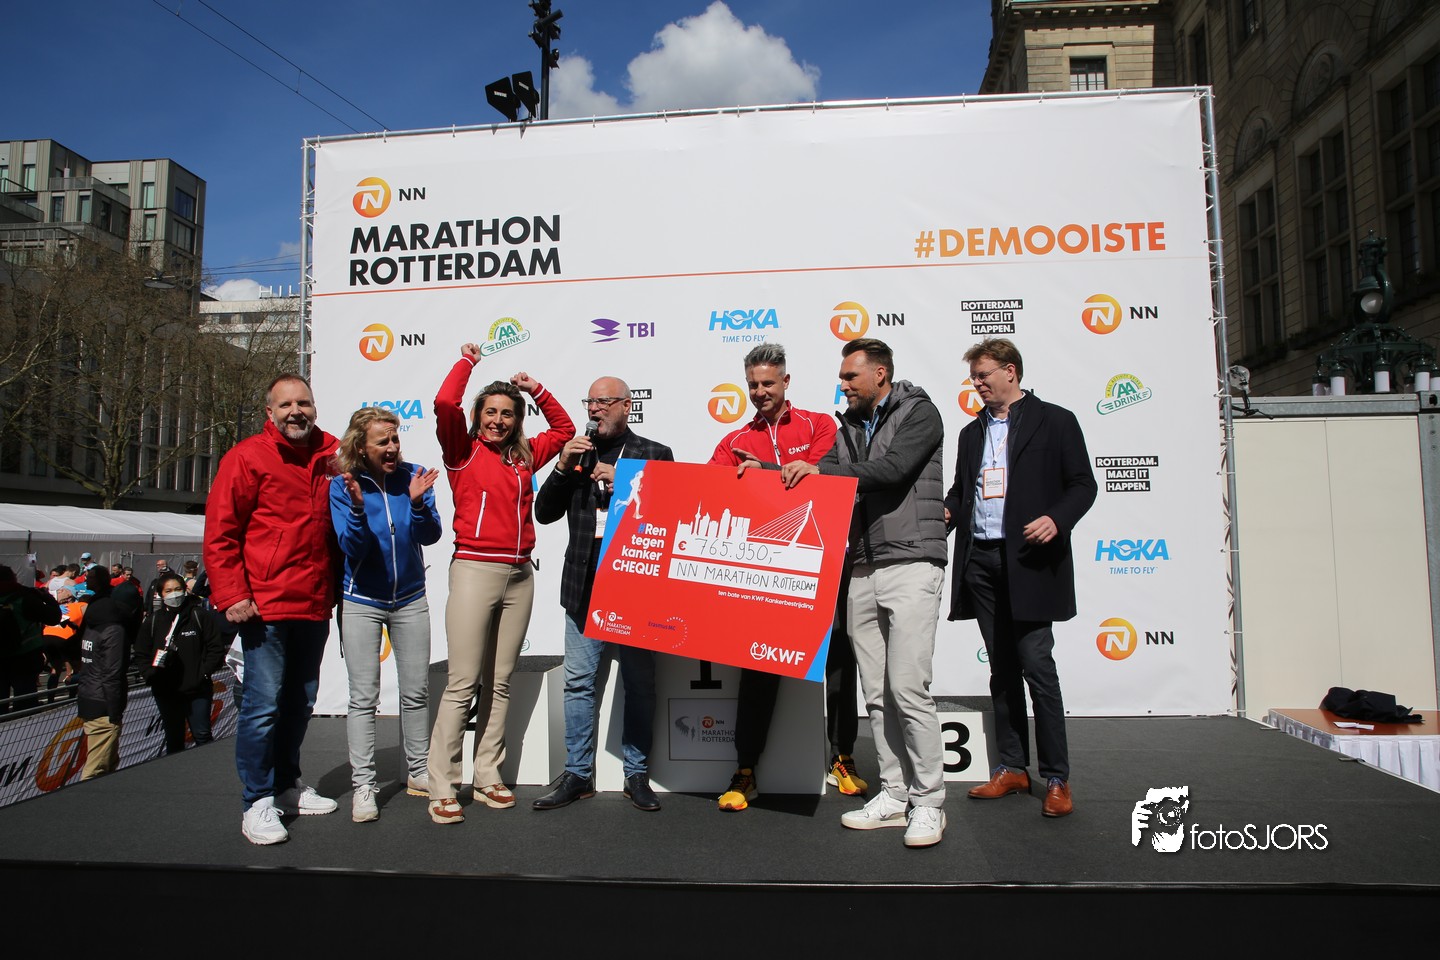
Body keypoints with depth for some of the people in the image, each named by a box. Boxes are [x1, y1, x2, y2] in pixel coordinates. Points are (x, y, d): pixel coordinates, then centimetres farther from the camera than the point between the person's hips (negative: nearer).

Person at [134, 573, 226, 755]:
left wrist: (203, 673, -11)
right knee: (173, 740, 12)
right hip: (166, 693, 3)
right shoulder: (153, 620, 7)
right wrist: (151, 675, -5)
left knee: (202, 736, -3)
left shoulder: (199, 615, -3)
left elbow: (216, 648, -3)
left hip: (197, 691, -3)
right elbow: (141, 654, 11)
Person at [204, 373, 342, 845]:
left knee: (300, 701, 16)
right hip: (265, 606, -5)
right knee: (264, 702, -5)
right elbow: (219, 534, -7)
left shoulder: (332, 456, 8)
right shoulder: (247, 458, -5)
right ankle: (257, 802, 8)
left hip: (314, 606, 6)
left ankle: (287, 785, 31)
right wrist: (232, 594, -14)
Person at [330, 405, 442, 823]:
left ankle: (418, 773, 22)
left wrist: (418, 503, -30)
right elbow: (351, 548, -15)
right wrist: (357, 508, -32)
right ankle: (363, 785, 9)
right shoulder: (343, 486, -9)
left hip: (409, 598, 2)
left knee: (417, 691, 8)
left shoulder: (412, 475, -7)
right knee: (364, 696, 0)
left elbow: (430, 536, -12)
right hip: (361, 601, -2)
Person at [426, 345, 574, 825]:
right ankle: (442, 788, 2)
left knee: (499, 683, 10)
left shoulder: (524, 456, 13)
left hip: (519, 575, 5)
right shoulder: (463, 451, 2)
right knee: (462, 684, -5)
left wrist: (536, 389, 20)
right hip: (474, 569, -5)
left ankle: (487, 777, 20)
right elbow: (444, 403, -13)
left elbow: (563, 428, 27)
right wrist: (467, 361, 1)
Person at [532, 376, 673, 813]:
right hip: (584, 584, 3)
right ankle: (578, 775, 19)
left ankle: (636, 775, 18)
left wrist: (622, 482, -13)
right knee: (579, 682, 7)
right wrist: (562, 467, -6)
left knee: (639, 684, 5)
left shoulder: (654, 454, 3)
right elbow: (544, 513, 8)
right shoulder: (578, 454, 12)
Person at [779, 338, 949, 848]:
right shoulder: (852, 427, 20)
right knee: (876, 692, 8)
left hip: (910, 564, -7)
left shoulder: (919, 413, -1)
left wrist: (819, 470, -15)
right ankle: (895, 795, 18)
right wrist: (780, 473, -2)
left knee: (908, 688, -10)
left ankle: (928, 802, 3)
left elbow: (891, 469, -16)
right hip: (863, 570, 7)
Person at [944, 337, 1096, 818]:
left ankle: (1057, 778, 5)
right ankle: (1011, 768, 19)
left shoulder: (1055, 421, 2)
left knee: (1037, 667, -6)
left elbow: (1082, 484, -1)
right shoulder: (972, 432, 19)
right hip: (981, 560, 6)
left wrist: (1056, 519, -18)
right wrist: (948, 512, 0)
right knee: (1002, 669, 10)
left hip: (1028, 561, -5)